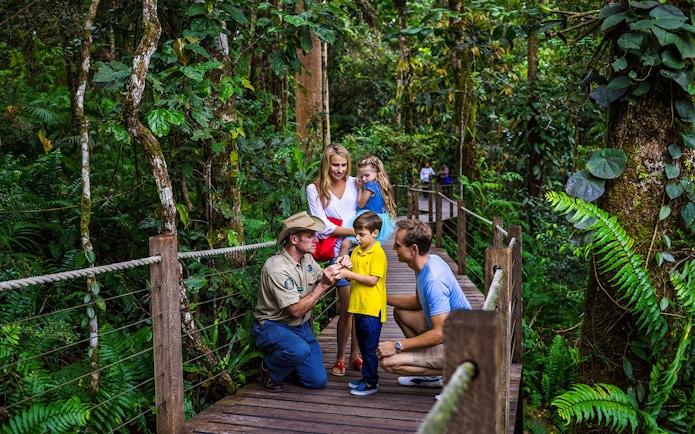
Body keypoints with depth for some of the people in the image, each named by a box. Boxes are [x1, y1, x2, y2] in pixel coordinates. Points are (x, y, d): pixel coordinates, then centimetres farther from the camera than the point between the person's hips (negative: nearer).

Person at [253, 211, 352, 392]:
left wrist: (337, 268, -14)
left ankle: (287, 360, 25)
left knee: (318, 381, -1)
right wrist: (324, 284, -31)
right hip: (273, 327, -7)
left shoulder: (307, 258, 0)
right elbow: (296, 310, -28)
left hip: (301, 327, 7)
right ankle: (269, 369, -6)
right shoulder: (277, 268, -26)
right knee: (300, 350, -39)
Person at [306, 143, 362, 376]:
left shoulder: (355, 183, 10)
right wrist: (353, 231, -11)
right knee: (348, 307, -5)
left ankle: (355, 355, 18)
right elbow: (323, 226, -5)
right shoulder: (315, 189, 3)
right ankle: (340, 358, 12)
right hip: (339, 253, -3)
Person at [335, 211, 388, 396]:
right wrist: (344, 270, -7)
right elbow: (353, 276, 13)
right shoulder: (356, 251, 11)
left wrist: (349, 274, -20)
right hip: (359, 306, 8)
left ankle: (371, 382, 8)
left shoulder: (378, 253, -13)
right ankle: (366, 377, 28)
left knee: (370, 347, -1)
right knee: (363, 346, 17)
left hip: (372, 308, -8)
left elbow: (372, 280, -19)